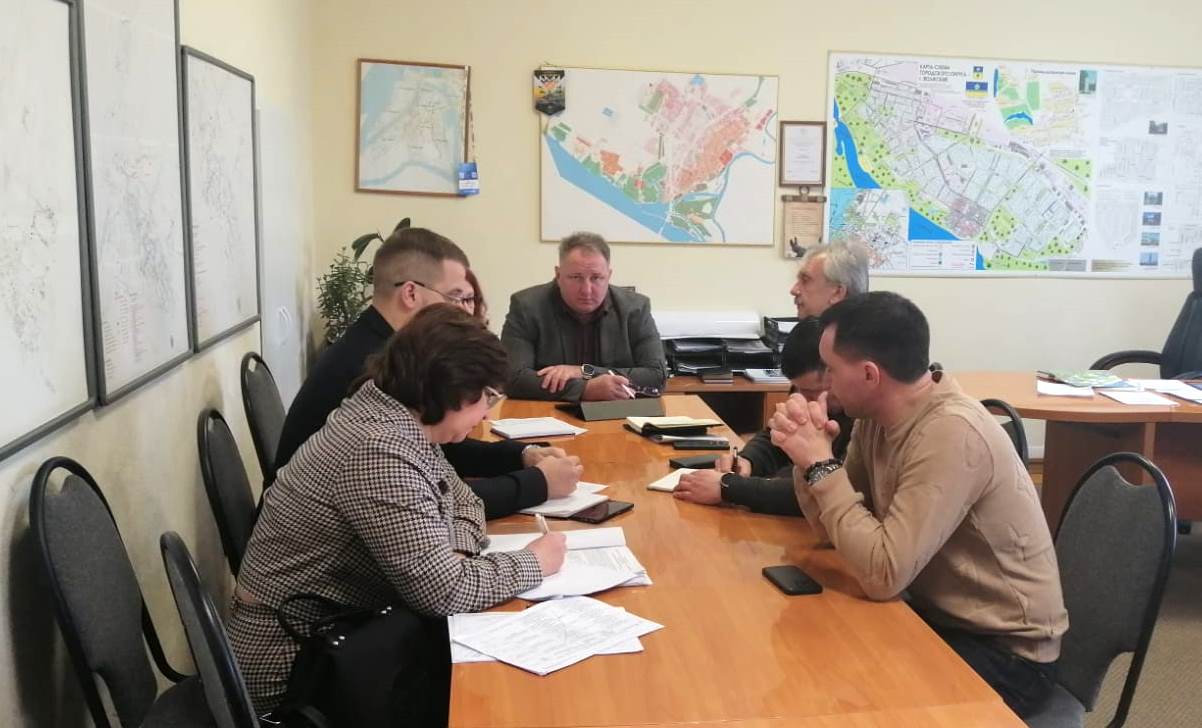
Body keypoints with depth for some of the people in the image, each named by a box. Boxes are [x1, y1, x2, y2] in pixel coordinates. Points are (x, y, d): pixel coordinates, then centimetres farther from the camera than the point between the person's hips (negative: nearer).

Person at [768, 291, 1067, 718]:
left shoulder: (951, 434, -29)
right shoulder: (875, 418, -3)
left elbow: (883, 574, -32)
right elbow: (834, 527, 2)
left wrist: (821, 463, -26)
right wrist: (806, 456, -15)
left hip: (1004, 650, -7)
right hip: (938, 615, 7)